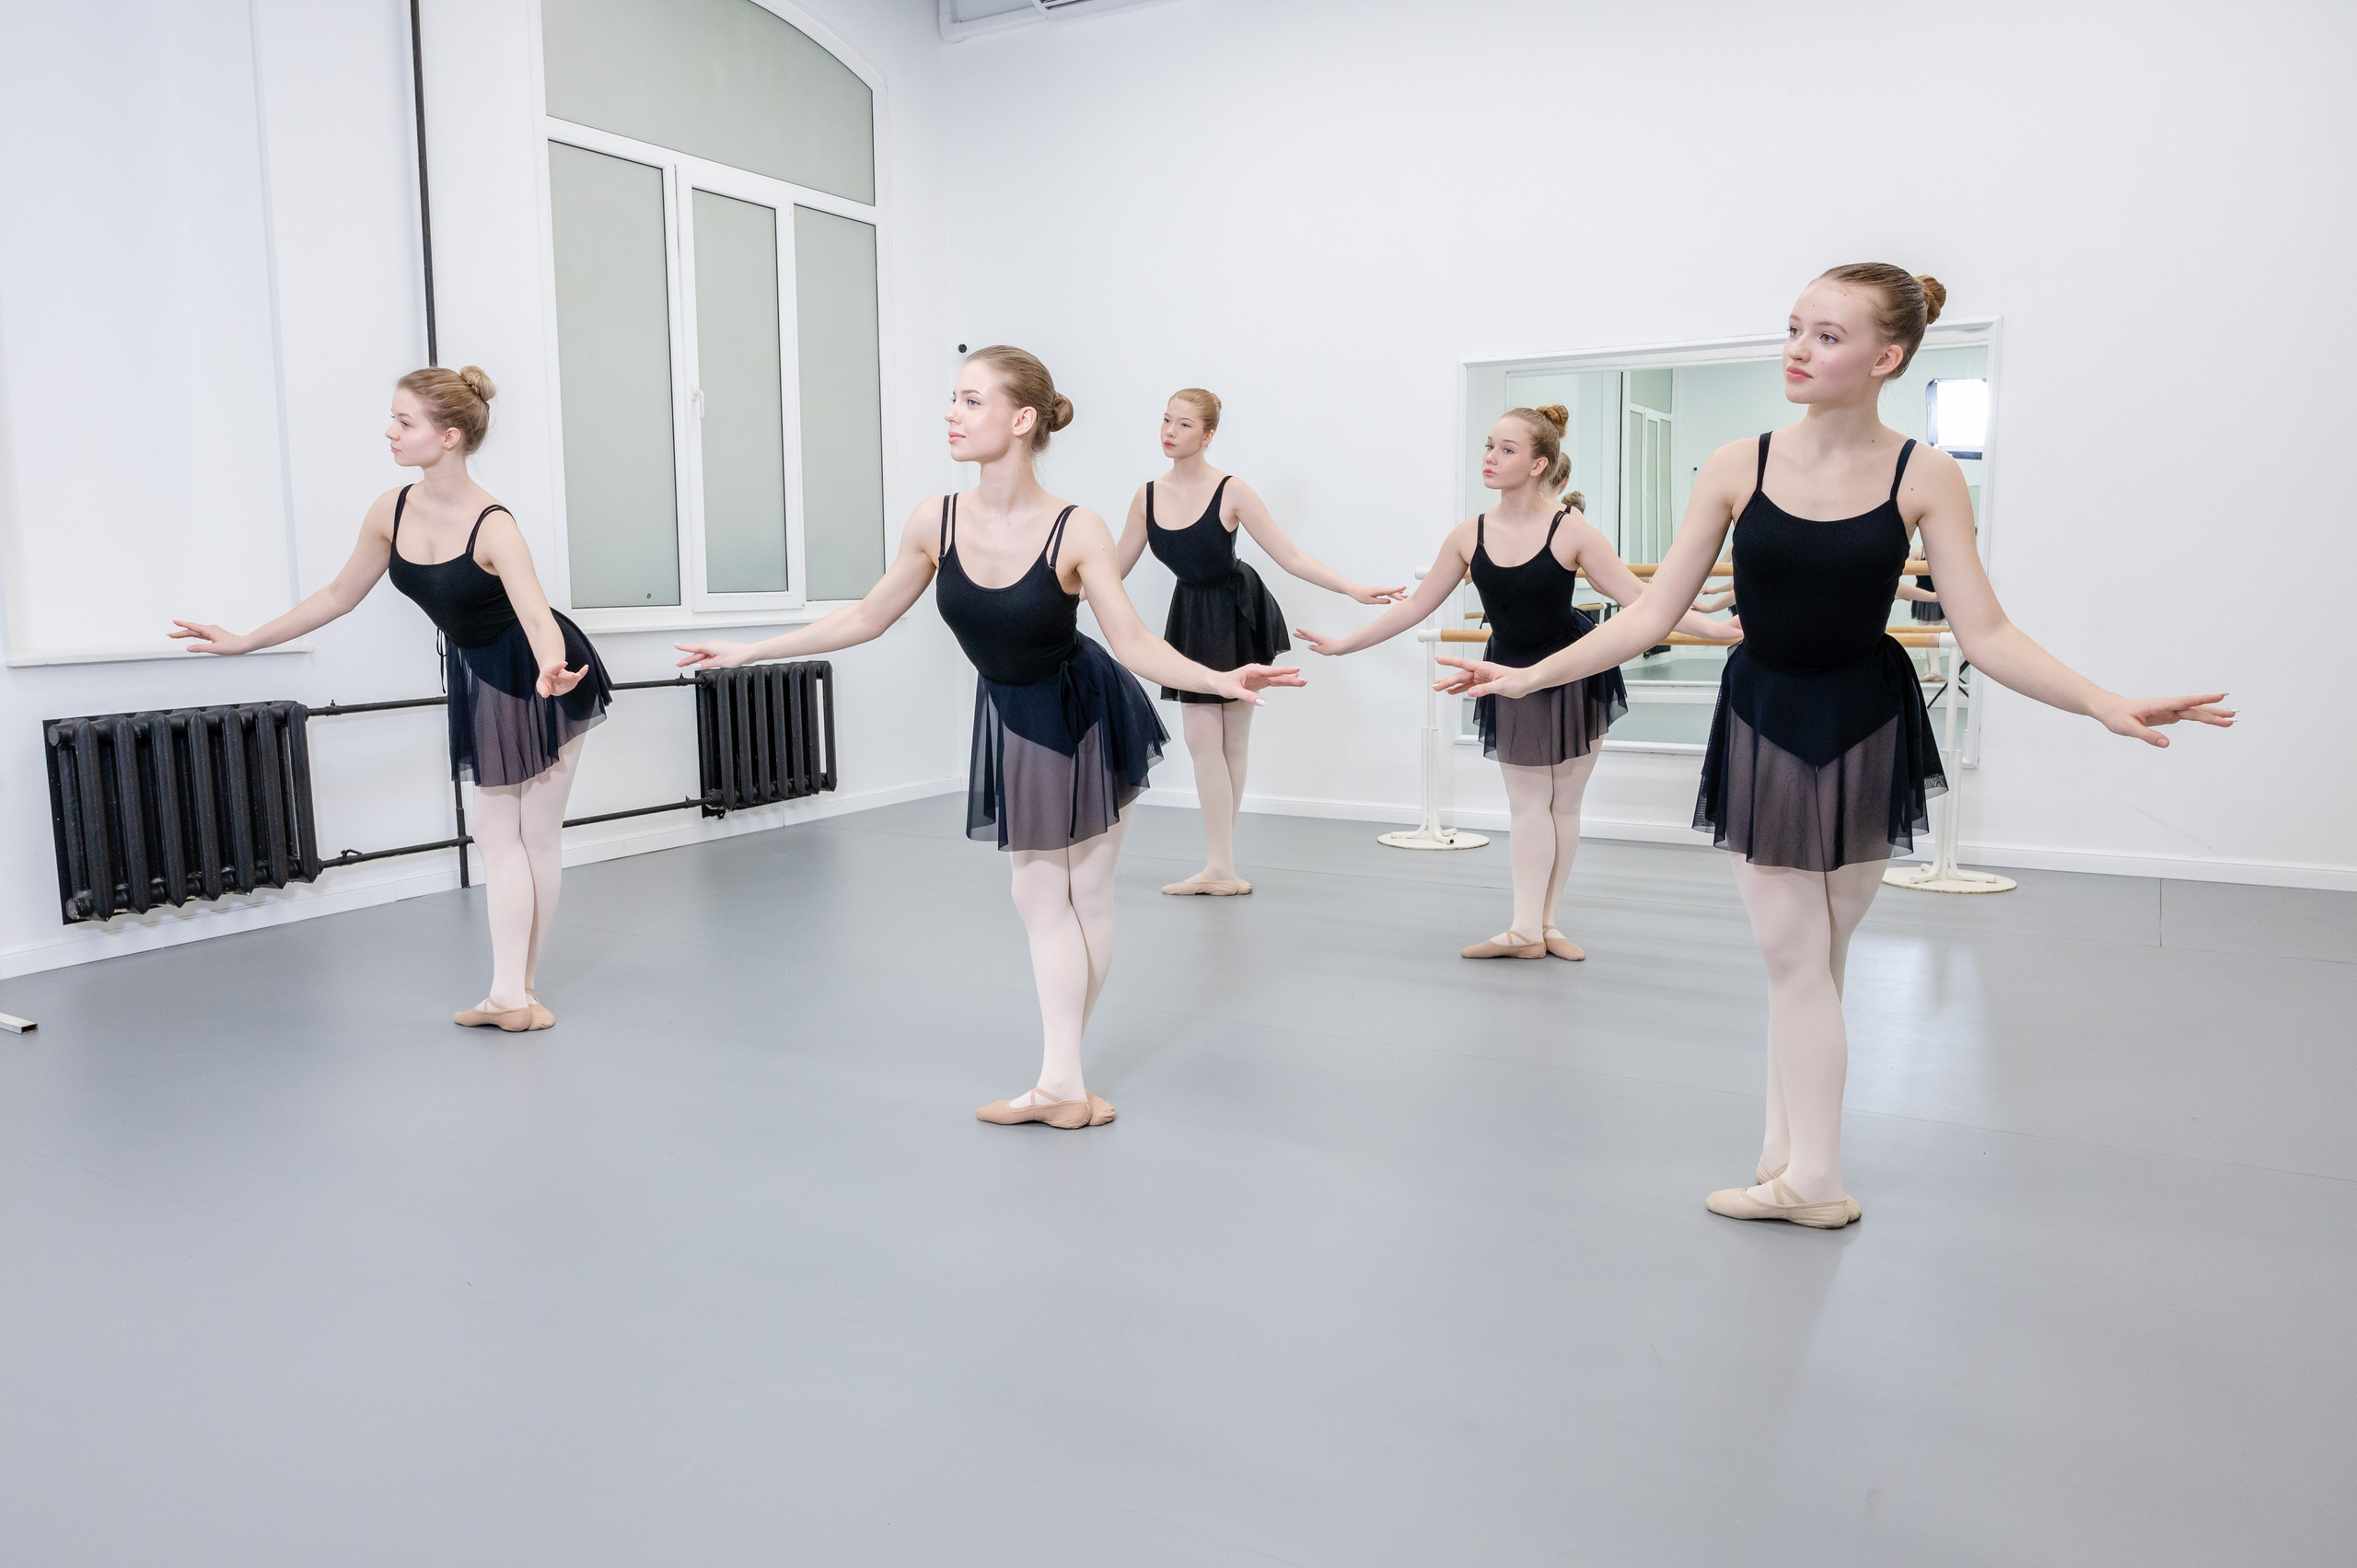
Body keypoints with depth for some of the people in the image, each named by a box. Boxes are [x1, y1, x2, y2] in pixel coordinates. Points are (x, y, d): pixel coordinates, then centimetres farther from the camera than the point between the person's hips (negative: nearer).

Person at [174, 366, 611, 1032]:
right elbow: (340, 595, 4)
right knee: (497, 834, 2)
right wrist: (245, 641, 7)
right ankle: (511, 993, 2)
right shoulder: (391, 511, -10)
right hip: (478, 678, 7)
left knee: (538, 834, 2)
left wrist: (550, 670, -65)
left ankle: (514, 991, 6)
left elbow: (535, 612, -43)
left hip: (544, 677, -6)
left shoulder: (493, 526, -29)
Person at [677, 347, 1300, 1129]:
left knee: (1087, 894, 8)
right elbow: (867, 617, -3)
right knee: (1039, 897, 8)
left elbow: (1136, 643, -24)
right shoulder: (935, 521, -15)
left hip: (1090, 709, -3)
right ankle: (1062, 1079, 16)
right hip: (1014, 720, 4)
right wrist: (749, 651, -1)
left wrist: (1222, 680, -40)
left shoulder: (1077, 531, -26)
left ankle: (1062, 1074, 20)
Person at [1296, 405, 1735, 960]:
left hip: (1575, 674, -2)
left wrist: (1710, 626, -26)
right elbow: (1415, 606, -1)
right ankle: (1527, 929, 6)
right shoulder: (1470, 535, -9)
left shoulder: (1570, 529, -19)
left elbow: (1635, 594, -17)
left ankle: (1543, 921, 18)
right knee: (1527, 804, 4)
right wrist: (1345, 644, 0)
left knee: (1563, 804, 8)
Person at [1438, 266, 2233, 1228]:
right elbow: (1652, 615, -6)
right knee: (1793, 954, 4)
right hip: (1765, 724, 0)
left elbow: (1985, 635, -10)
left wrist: (2108, 705, -22)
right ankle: (1797, 1160, 19)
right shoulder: (1738, 467, -8)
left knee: (1812, 955, 8)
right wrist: (1528, 676, -11)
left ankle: (1806, 1174, 18)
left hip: (1866, 727, 0)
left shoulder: (1923, 476, -9)